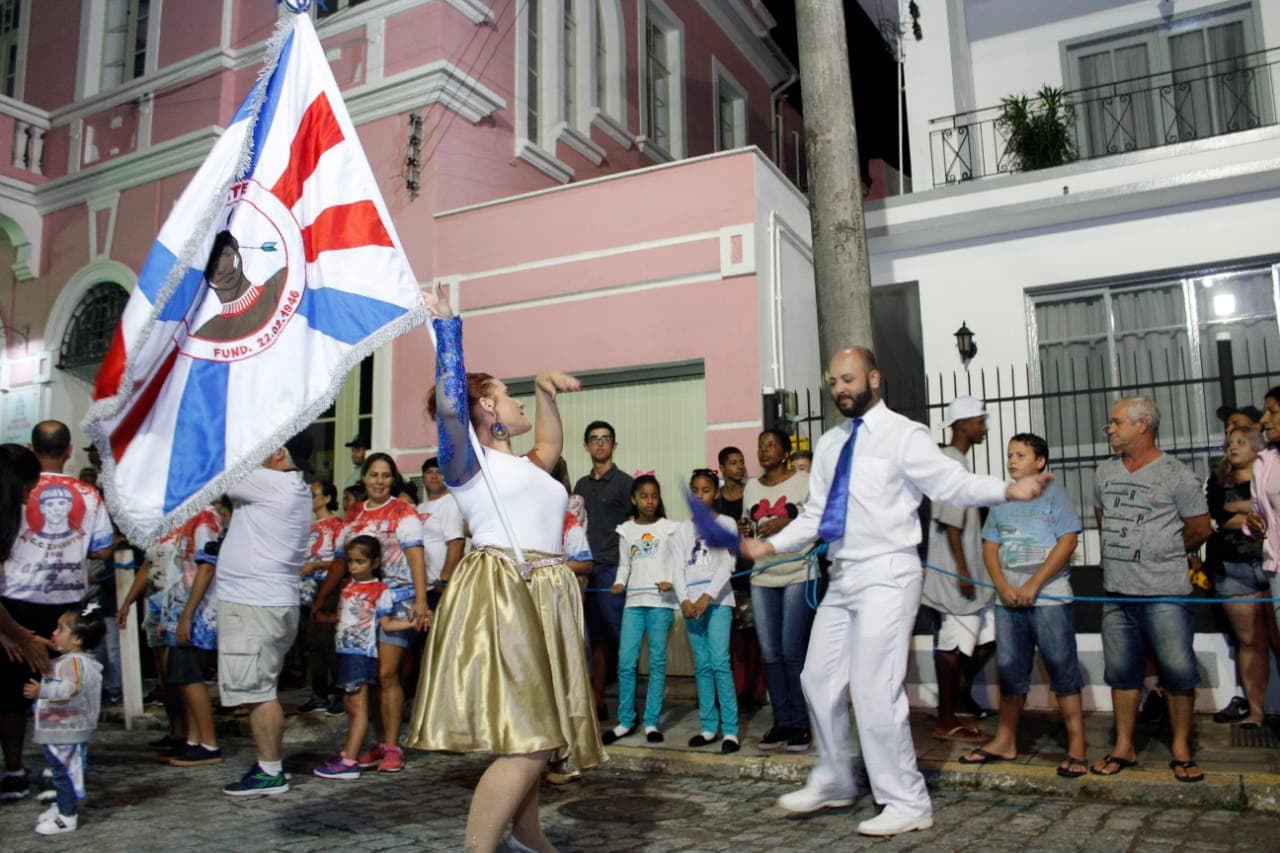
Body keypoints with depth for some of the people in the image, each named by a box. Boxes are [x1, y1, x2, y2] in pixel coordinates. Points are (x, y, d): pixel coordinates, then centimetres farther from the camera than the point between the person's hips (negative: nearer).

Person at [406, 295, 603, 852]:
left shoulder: (523, 466, 23)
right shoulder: (467, 459, 1)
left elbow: (551, 443, 43)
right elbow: (449, 404, -16)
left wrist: (545, 390, 33)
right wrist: (446, 327, -8)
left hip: (544, 599, 8)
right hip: (500, 595, -8)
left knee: (536, 734, 15)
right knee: (526, 742, -15)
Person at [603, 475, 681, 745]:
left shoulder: (669, 528, 4)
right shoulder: (626, 530, 11)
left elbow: (677, 562, 1)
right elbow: (624, 564, 13)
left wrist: (671, 582, -17)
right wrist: (619, 583, -5)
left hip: (661, 602, -2)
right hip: (634, 601, 2)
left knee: (657, 661, 2)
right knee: (626, 661, -3)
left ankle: (652, 722, 10)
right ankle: (626, 721, 10)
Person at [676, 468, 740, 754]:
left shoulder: (726, 523, 4)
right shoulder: (684, 528, 14)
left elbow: (728, 564, -5)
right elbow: (679, 568, 8)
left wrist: (707, 596, -15)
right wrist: (684, 599, -7)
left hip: (717, 601, -4)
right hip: (691, 602, 4)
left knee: (720, 663, -11)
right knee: (702, 666, 6)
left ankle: (730, 730, -8)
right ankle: (709, 727, 11)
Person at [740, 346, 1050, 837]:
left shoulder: (902, 434, -7)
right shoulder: (829, 445, 13)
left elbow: (953, 484, -16)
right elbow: (815, 515, 15)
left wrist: (1008, 489, -33)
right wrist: (769, 545, 4)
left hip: (885, 574, -8)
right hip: (842, 575, 8)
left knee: (874, 691, -8)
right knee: (819, 680, 14)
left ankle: (908, 804, 11)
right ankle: (833, 782, 34)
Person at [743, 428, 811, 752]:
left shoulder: (803, 482, -1)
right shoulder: (751, 487, 14)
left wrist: (787, 522, -17)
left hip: (798, 575, -5)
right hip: (762, 579, 5)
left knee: (793, 652, -5)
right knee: (770, 654, 5)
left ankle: (801, 724, 7)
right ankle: (781, 723, 15)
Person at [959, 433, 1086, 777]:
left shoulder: (1054, 494, 0)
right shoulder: (1001, 499, 14)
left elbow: (1068, 542, -9)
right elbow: (990, 547, 11)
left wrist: (1033, 585, -14)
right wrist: (1004, 587, -5)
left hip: (1048, 597, -5)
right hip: (1008, 598, 5)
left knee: (1062, 669, -1)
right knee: (1009, 670, 9)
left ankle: (1077, 746, 5)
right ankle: (1005, 742, 19)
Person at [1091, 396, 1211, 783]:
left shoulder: (1176, 474, -5)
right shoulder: (1105, 473, 11)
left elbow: (1200, 530, 2)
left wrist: (1161, 554, 12)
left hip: (1164, 593, -5)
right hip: (1116, 591, 5)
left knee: (1178, 671, -2)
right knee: (1121, 671, 9)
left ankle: (1181, 749, 14)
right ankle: (1123, 747, 18)